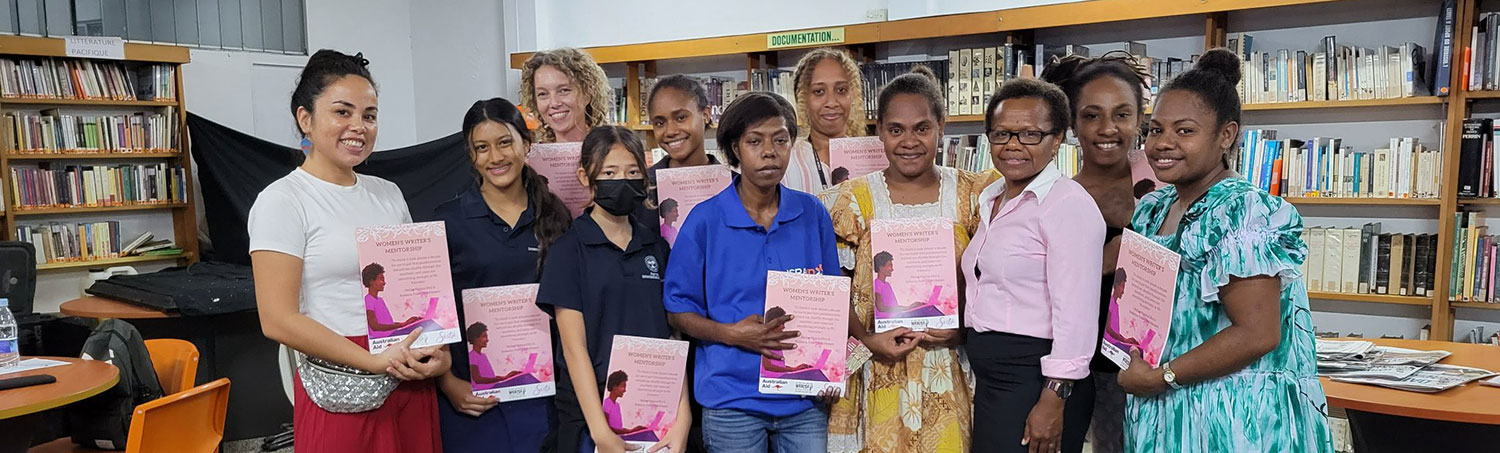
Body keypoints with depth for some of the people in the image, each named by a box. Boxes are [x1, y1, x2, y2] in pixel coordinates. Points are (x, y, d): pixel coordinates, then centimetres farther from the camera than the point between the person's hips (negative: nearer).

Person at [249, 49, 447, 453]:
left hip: (413, 382, 5)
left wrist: (438, 349, -5)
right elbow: (278, 320, -13)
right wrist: (376, 362, -18)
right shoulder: (282, 201, -7)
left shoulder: (388, 193, 10)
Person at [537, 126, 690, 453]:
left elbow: (671, 337, 3)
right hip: (592, 412, -3)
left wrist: (683, 414, -6)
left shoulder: (657, 247, 6)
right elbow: (574, 347, -10)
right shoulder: (568, 250, -5)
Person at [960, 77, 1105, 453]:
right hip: (990, 379, 8)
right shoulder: (992, 200, 12)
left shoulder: (1069, 204, -14)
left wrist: (1054, 401, -22)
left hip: (1034, 379, -8)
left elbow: (1076, 313, -20)